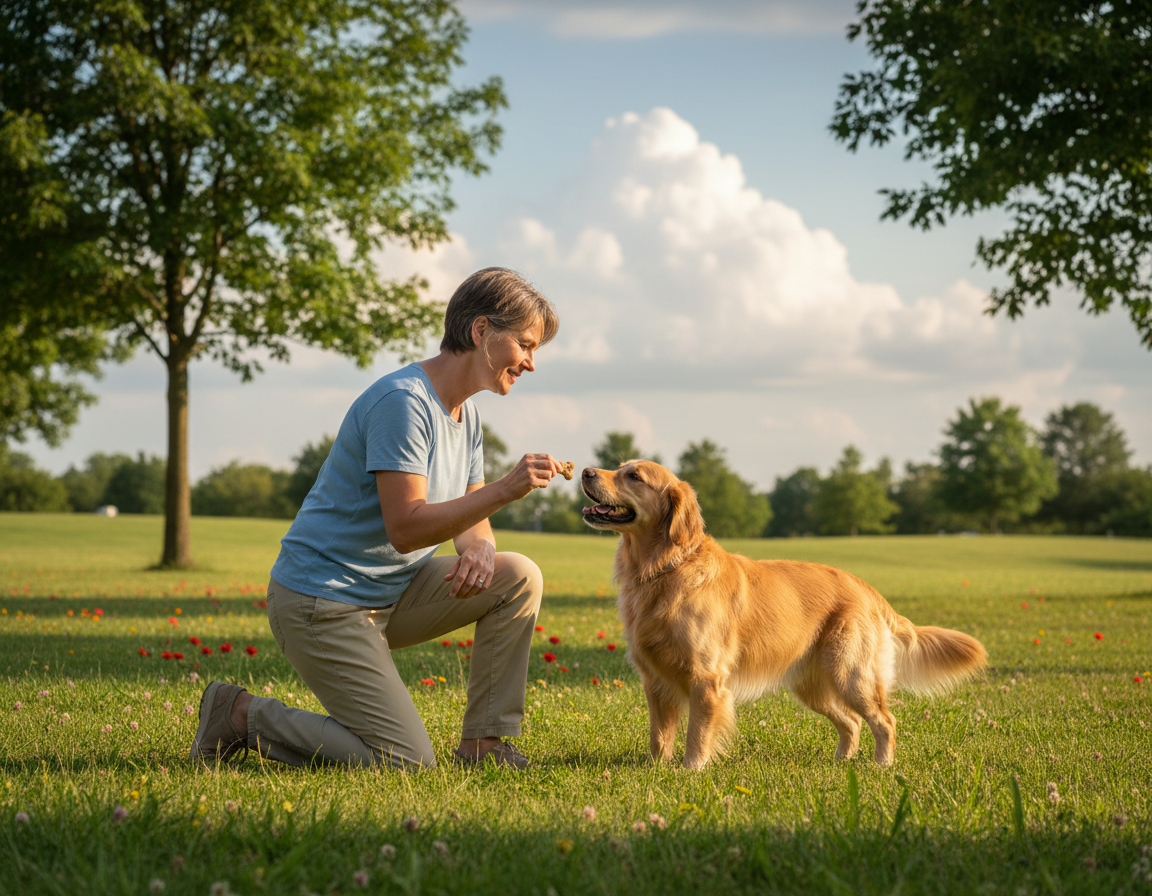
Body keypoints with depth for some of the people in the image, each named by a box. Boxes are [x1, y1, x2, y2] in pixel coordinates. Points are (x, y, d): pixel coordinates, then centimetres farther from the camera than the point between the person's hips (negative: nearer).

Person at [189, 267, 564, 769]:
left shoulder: (466, 417, 10)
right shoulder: (403, 402, -21)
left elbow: (469, 521, 10)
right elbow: (405, 529, -26)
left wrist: (478, 550, -14)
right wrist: (504, 490, -31)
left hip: (391, 595, 9)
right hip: (323, 602, -9)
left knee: (520, 577, -6)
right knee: (408, 765, -13)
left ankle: (483, 744, 1)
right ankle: (243, 715, 2)